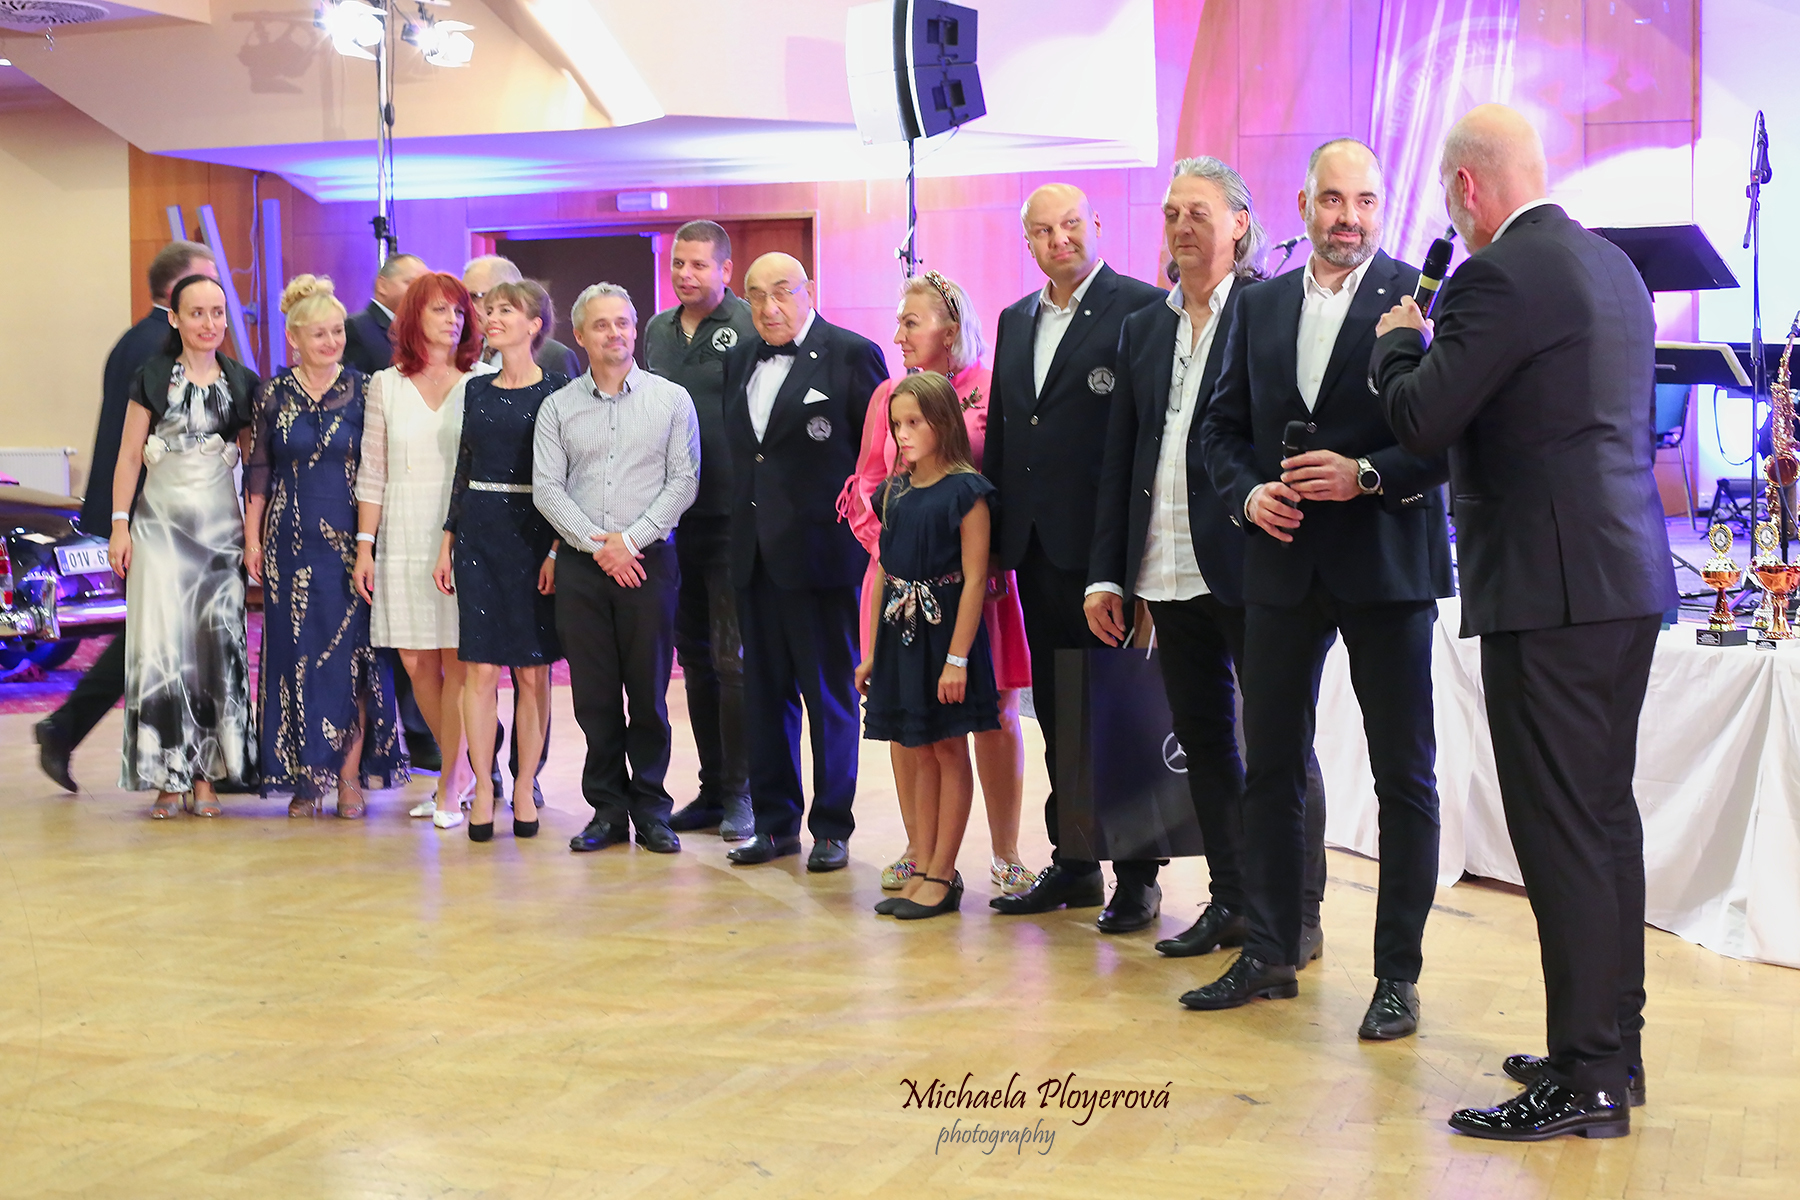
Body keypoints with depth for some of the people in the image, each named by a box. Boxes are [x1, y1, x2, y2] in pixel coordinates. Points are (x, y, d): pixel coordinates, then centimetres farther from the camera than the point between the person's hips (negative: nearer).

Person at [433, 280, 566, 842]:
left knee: (532, 670, 2)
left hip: (536, 532, -3)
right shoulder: (476, 389, 11)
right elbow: (463, 469, 15)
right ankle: (483, 787, 7)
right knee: (481, 667, 0)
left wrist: (559, 549, -11)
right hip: (479, 532, 3)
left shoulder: (556, 390, -2)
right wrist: (447, 543, 10)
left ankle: (525, 787, 12)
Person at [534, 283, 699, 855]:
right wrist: (596, 545, -8)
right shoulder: (558, 407, 8)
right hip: (581, 567, 1)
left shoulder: (671, 399, 4)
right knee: (594, 694, 4)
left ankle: (651, 808, 12)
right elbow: (546, 488, 3)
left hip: (649, 560, -1)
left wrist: (630, 539, -9)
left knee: (649, 691, 2)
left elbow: (684, 481, -2)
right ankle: (608, 809, 14)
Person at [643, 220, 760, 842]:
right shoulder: (656, 331, 13)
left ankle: (740, 793, 5)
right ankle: (711, 789, 21)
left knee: (733, 657, -4)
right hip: (673, 518, 6)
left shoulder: (751, 327, -6)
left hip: (732, 517, -6)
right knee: (694, 656, 12)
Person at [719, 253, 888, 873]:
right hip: (755, 553, 6)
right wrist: (742, 530, 9)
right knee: (766, 691, 12)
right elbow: (737, 450, 15)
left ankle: (831, 827, 13)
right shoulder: (741, 359, 13)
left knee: (830, 693, 3)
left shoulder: (852, 354, -6)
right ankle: (775, 821, 22)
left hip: (821, 549, -6)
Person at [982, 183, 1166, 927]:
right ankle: (1072, 862, 23)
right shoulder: (1016, 321, 16)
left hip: (1101, 548, -7)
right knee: (1055, 710, 13)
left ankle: (1136, 875, 9)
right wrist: (991, 545, 12)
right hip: (1035, 546, 7)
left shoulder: (1142, 310, -6)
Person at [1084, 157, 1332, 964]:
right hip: (1170, 574, 6)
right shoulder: (1143, 330, 15)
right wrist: (1106, 572, 11)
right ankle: (1231, 902, 23)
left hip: (1249, 565, -6)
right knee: (1203, 741, 12)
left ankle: (1300, 913, 10)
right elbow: (1119, 460, 14)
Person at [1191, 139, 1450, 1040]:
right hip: (1282, 562, 5)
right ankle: (1268, 955, 23)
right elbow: (1222, 426, 14)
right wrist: (1247, 494, -3)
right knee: (1270, 765, 11)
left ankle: (1398, 975, 12)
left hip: (1385, 561, -5)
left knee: (1404, 773, 2)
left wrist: (1366, 475, -20)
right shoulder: (1261, 306, 11)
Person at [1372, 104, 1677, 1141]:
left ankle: (1586, 1080, 1)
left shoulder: (1500, 277, -14)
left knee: (1561, 830, -5)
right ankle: (1614, 1046, 26)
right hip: (1629, 579, 10)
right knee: (1606, 817, 16)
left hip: (1552, 588, -10)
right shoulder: (1614, 267, 15)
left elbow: (1420, 420, -15)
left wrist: (1400, 340, 4)